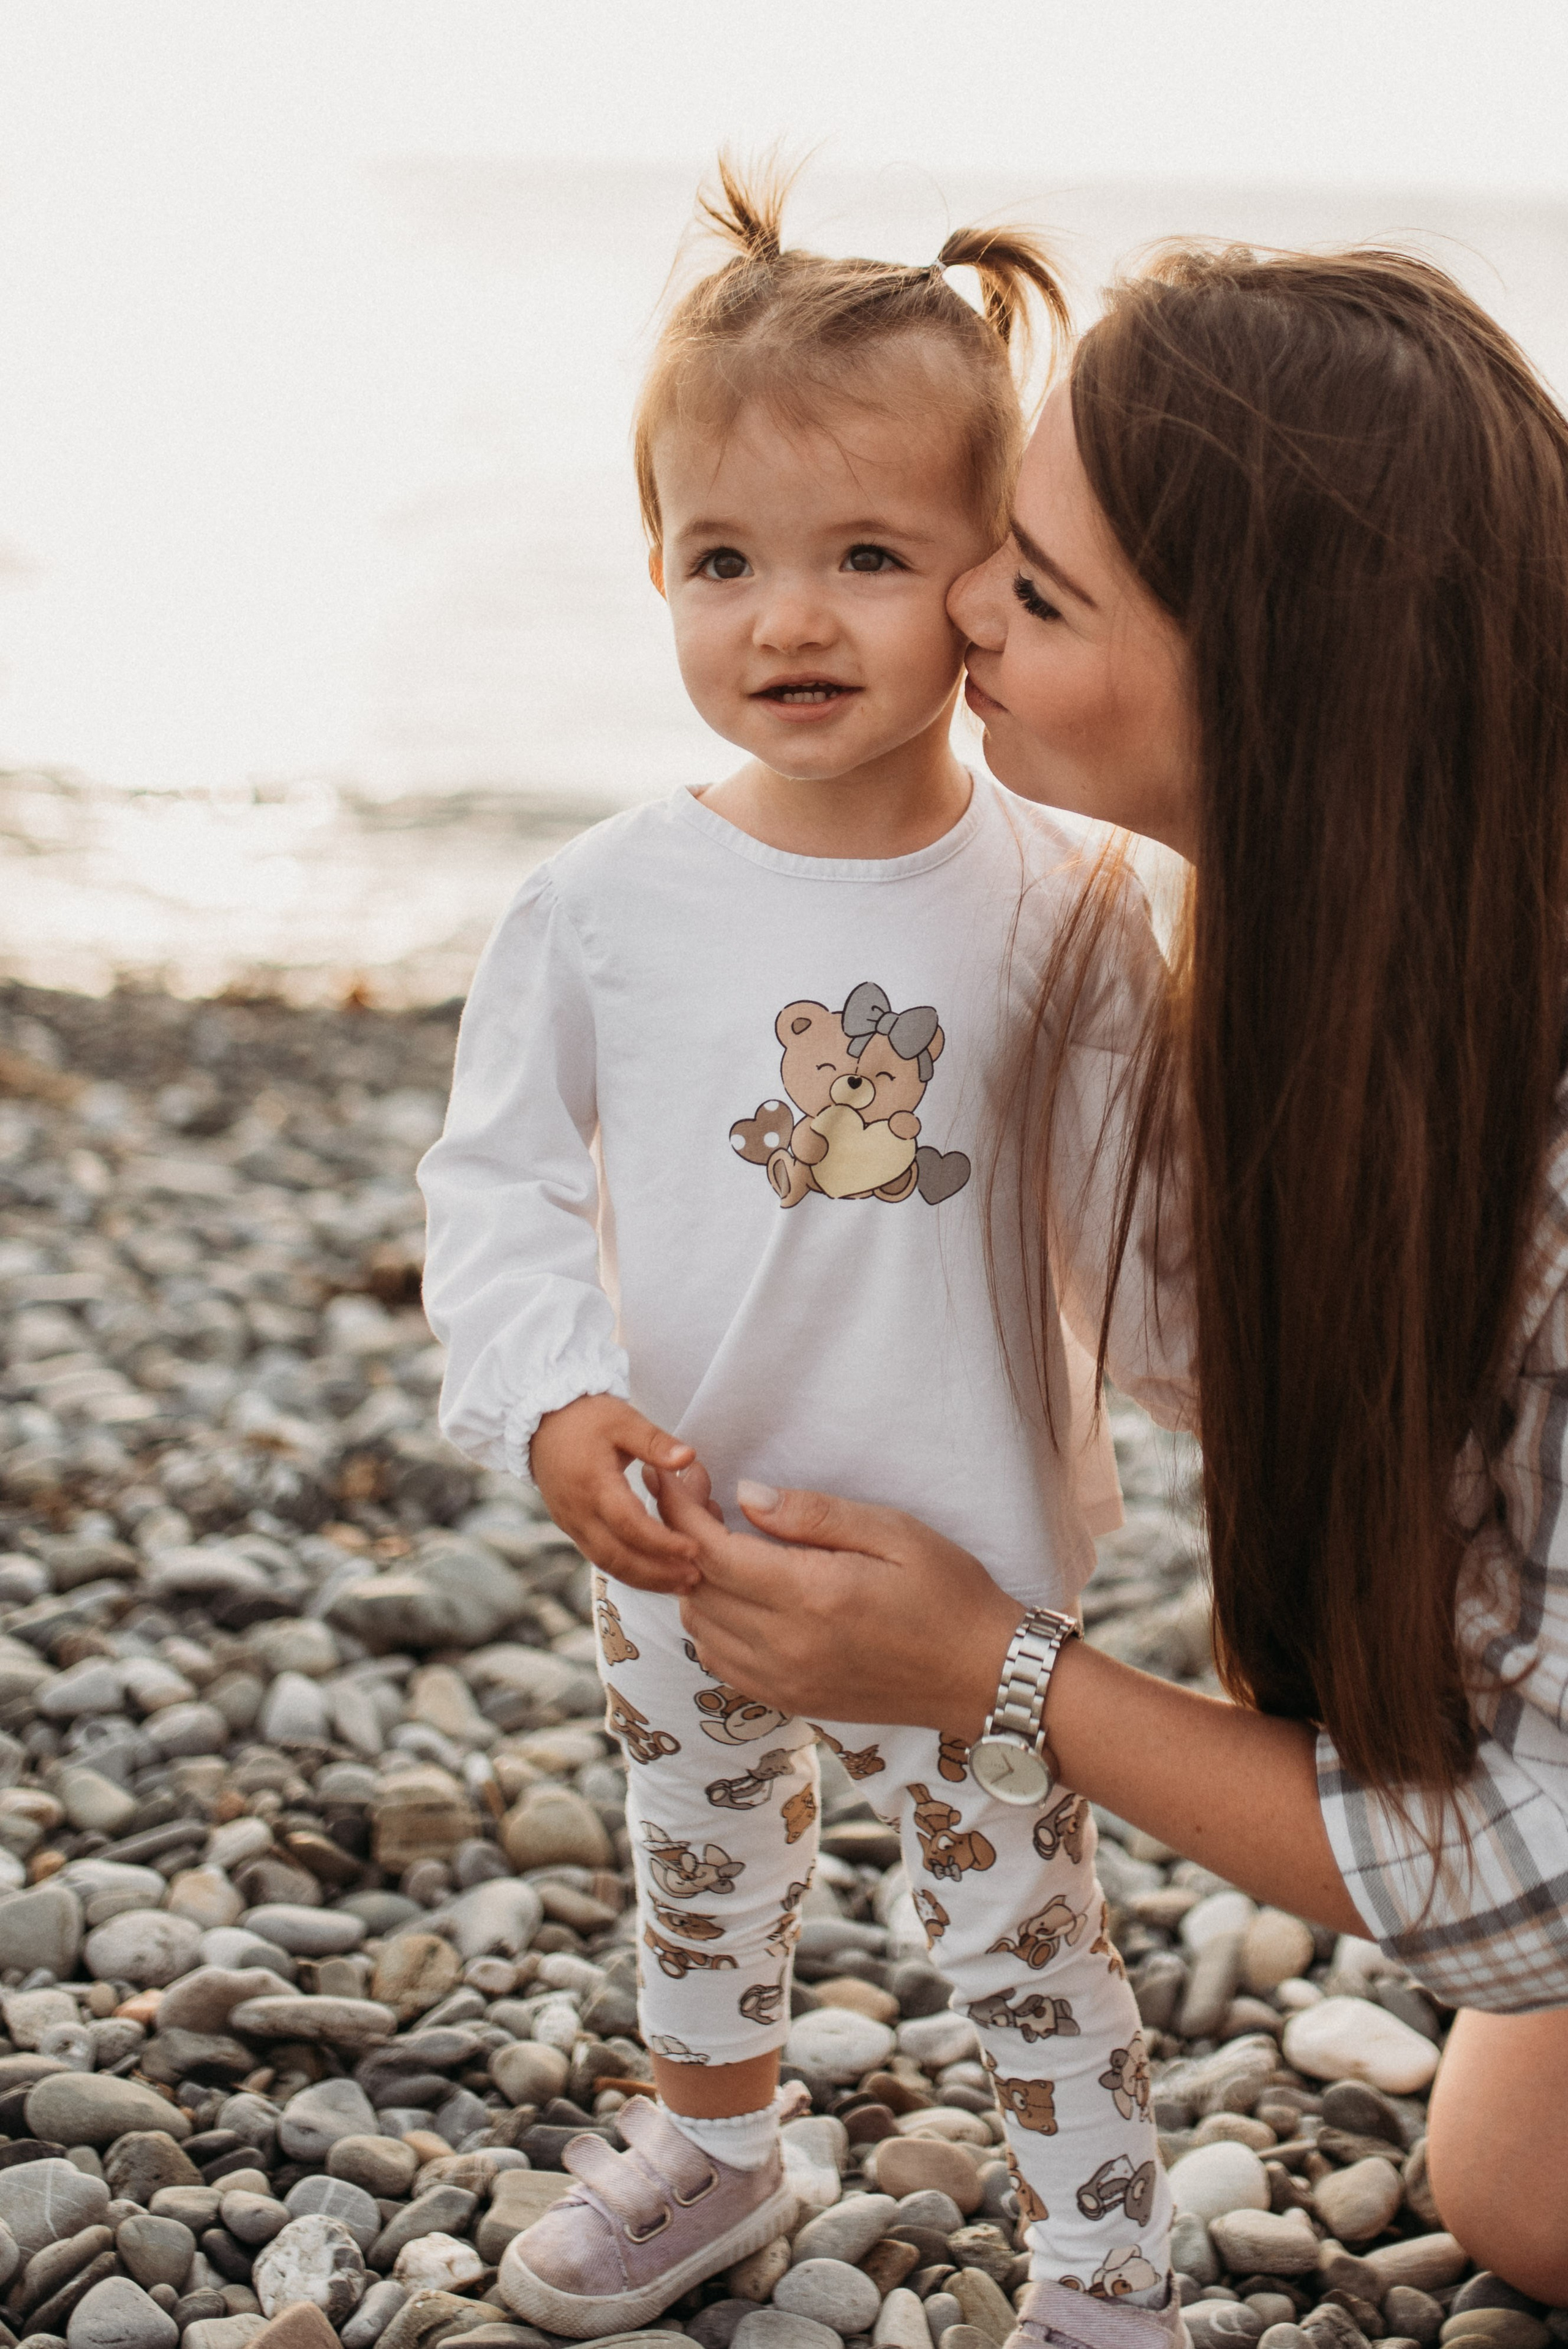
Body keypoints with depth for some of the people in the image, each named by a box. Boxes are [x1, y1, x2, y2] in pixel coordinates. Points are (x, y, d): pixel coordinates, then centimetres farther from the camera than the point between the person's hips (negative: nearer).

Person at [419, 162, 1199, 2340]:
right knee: (703, 1878, 27)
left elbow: (1136, 1220, -5)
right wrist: (552, 1399, -20)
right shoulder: (604, 905, -13)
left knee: (1032, 1939, 11)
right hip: (685, 1561, 3)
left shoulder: (1064, 911, -14)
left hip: (978, 1569, -2)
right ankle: (711, 2148, 54)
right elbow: (499, 1176, -5)